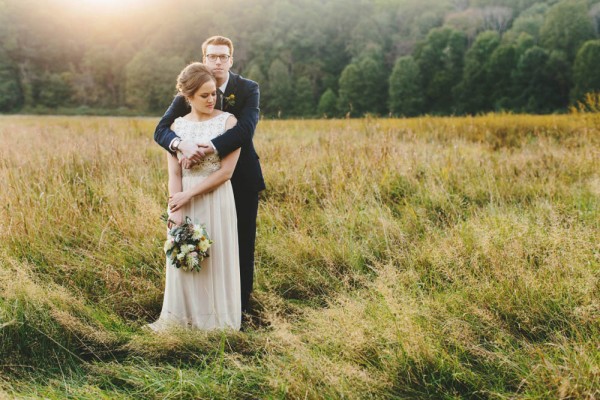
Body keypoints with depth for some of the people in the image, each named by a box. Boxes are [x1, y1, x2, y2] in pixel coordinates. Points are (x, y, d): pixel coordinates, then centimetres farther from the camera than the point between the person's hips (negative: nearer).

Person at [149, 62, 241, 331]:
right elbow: (174, 173, 0)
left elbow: (226, 171, -11)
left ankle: (216, 318, 20)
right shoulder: (177, 126, 4)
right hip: (184, 201, 3)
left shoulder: (227, 122, -5)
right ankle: (182, 316, 23)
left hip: (216, 200, -3)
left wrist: (189, 194, -13)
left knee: (216, 258, 5)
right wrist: (177, 210, -12)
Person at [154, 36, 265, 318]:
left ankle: (240, 303, 21)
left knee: (242, 242, 7)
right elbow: (161, 130, -14)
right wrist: (181, 144, -37)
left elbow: (246, 129, -25)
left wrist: (210, 148, -40)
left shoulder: (248, 89, -8)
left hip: (242, 178, -1)